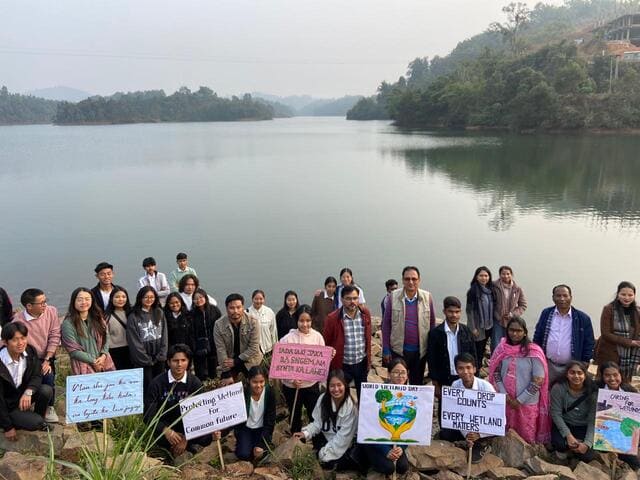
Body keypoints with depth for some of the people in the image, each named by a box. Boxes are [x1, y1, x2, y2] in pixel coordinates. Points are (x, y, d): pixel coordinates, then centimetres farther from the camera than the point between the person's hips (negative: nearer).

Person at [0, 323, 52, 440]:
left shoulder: (30, 351, -14)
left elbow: (37, 376, -7)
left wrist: (28, 392, -31)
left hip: (23, 394, 5)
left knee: (46, 390, -24)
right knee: (36, 422, -21)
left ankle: (39, 419, 4)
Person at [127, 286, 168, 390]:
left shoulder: (159, 313, 7)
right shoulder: (133, 317, -5)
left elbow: (164, 335, 6)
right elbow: (134, 341, -7)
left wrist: (161, 356, -3)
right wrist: (146, 359, -9)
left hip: (159, 359, 3)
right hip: (143, 360, -3)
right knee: (147, 386, -4)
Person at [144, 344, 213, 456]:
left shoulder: (195, 382, -7)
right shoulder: (157, 383, -10)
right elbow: (149, 414, -11)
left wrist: (185, 438, -23)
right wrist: (166, 430, -29)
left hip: (188, 425, 0)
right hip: (164, 426, 0)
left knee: (207, 437, -29)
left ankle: (187, 444, 5)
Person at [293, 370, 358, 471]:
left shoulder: (350, 406, -22)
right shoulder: (323, 399, -13)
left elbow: (343, 436, -19)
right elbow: (317, 422, -2)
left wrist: (325, 452, -18)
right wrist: (306, 433, -20)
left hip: (342, 445, -4)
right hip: (326, 437, 4)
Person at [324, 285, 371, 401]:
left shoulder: (365, 313, -4)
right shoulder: (333, 318, -14)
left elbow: (368, 337, 7)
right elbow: (326, 343, -4)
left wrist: (369, 359, 11)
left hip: (361, 364, 3)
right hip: (342, 365, -3)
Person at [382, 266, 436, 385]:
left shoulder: (427, 297, -4)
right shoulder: (393, 297, -6)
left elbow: (432, 324, 3)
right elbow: (386, 325, -2)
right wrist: (386, 350, -3)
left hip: (420, 351, 1)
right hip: (398, 351, -1)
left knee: (417, 384, 15)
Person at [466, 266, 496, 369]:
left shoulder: (491, 290, 6)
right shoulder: (473, 291, -11)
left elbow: (494, 308, 13)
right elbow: (469, 310, -12)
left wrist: (494, 323, 8)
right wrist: (473, 328, -14)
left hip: (489, 326, 5)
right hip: (478, 327, -5)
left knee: (482, 350, 13)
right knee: (477, 351, 1)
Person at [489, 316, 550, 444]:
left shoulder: (533, 352, -13)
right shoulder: (501, 349, -2)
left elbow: (538, 381, -12)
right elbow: (495, 373, 3)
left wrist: (520, 400, -11)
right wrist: (505, 395, -9)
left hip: (527, 404, -3)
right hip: (505, 402, 3)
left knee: (526, 438, 11)